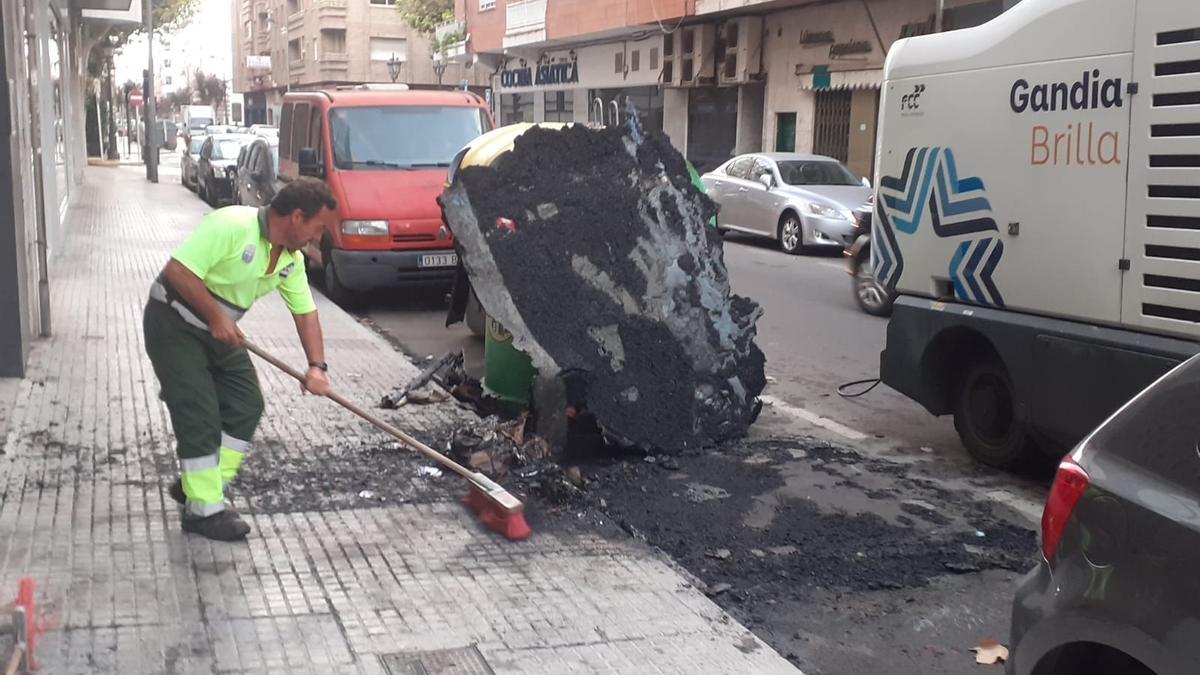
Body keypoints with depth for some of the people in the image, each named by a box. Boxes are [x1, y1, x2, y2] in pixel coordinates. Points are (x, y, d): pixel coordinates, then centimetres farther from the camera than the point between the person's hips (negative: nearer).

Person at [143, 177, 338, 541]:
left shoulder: (291, 259, 0)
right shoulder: (231, 225, -27)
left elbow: (306, 312, 5)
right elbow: (178, 270, -29)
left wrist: (316, 366, -6)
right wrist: (216, 317, -24)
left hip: (220, 330, 9)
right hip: (174, 323, -8)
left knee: (246, 406, 5)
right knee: (199, 416, -9)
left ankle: (195, 484, 18)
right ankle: (203, 510, 1)